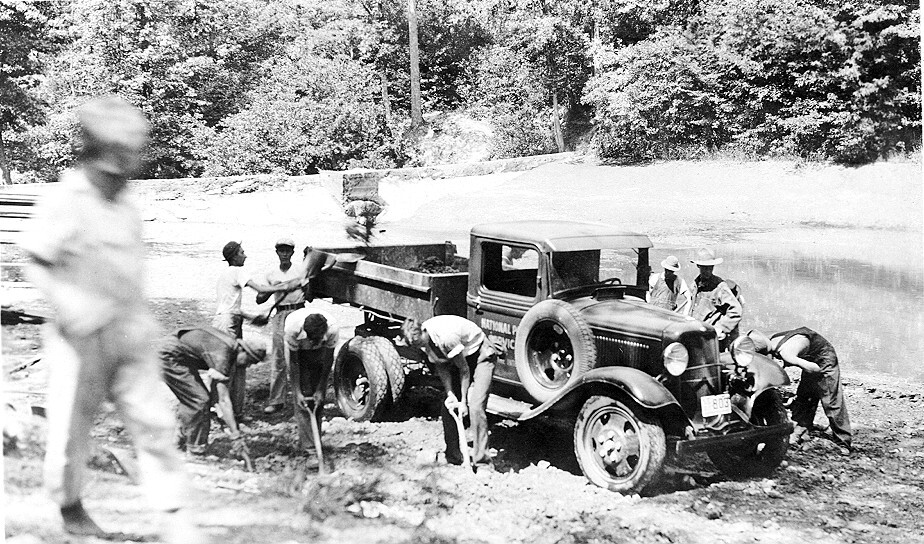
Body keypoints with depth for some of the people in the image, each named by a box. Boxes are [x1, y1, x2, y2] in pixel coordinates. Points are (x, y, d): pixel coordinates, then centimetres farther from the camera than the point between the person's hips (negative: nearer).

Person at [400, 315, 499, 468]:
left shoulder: (446, 337, -36)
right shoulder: (423, 340, -14)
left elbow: (464, 369, -24)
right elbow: (441, 367, -4)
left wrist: (463, 401, -18)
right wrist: (449, 393, -16)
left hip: (481, 355, -8)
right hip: (457, 358, 8)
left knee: (475, 407, -19)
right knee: (447, 407, 2)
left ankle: (481, 462, -13)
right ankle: (453, 459, 12)